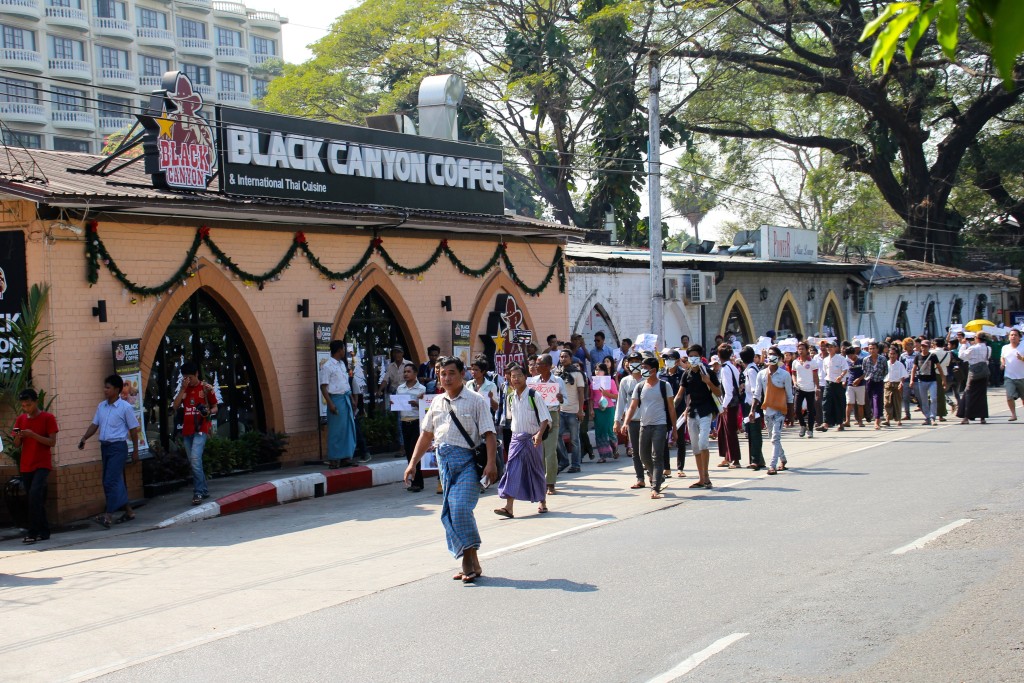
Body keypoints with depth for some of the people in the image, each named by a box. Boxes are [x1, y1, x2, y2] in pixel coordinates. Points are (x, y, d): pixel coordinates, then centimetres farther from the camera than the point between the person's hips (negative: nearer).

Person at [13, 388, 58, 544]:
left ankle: (33, 532, -19)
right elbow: (17, 445, 11)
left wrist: (32, 435, -21)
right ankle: (44, 532, 17)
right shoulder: (21, 419, 9)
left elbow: (52, 442, -10)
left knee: (35, 494, -22)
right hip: (26, 465, 5)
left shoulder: (48, 418, -5)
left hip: (42, 464, -5)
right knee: (37, 499, 9)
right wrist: (18, 437, -12)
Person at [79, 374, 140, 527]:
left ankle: (108, 516, -19)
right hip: (104, 446, 7)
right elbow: (95, 425, 14)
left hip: (118, 447, -7)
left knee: (111, 481, -14)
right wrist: (84, 438, -3)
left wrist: (135, 451, -4)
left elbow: (133, 430, -5)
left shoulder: (125, 407, -8)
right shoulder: (101, 406, 10)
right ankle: (128, 512, 21)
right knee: (117, 481, 11)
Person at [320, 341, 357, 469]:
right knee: (336, 431, -4)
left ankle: (346, 458, 16)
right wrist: (330, 404, -20)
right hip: (336, 399, -8)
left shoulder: (342, 364, 14)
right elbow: (323, 387, -13)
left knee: (349, 429, 9)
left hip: (346, 398, 8)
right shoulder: (327, 366, -11)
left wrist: (352, 399, 17)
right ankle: (334, 460, 2)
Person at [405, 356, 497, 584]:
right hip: (444, 460, 6)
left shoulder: (475, 401, 0)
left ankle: (472, 562, -8)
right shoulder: (437, 403, 16)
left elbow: (488, 434, -6)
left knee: (460, 509, -18)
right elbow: (426, 435, 21)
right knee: (449, 513, 3)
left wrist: (491, 463, -17)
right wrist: (413, 463, 16)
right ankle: (469, 564, 10)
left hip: (467, 460, -6)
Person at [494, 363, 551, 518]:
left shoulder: (534, 395, -10)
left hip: (533, 439, -3)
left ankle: (542, 502, 30)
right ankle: (509, 507, -17)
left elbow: (545, 418, -12)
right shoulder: (510, 398, 4)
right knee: (512, 469, -10)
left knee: (536, 471, 10)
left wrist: (539, 434, -24)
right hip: (516, 438, 3)